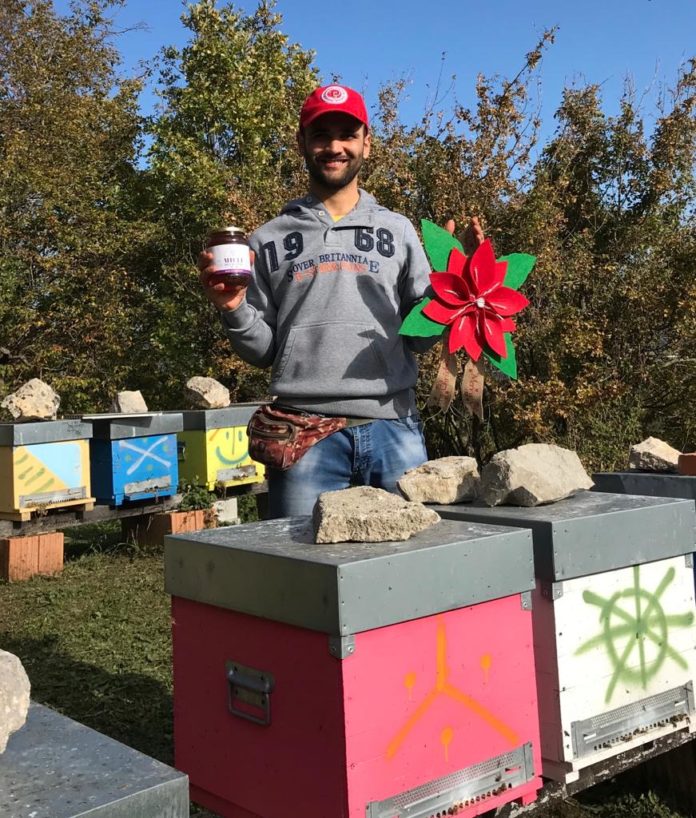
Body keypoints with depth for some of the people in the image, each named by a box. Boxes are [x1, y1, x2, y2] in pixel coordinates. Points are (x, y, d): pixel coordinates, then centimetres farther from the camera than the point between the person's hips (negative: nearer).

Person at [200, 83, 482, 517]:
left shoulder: (398, 230, 13)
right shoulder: (271, 240, 13)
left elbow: (420, 336, 10)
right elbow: (262, 350, 12)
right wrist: (234, 310, -5)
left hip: (393, 426, 1)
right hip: (304, 431, 0)